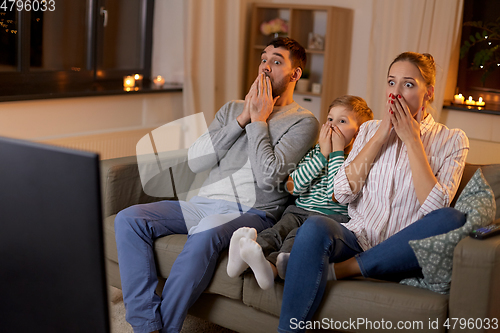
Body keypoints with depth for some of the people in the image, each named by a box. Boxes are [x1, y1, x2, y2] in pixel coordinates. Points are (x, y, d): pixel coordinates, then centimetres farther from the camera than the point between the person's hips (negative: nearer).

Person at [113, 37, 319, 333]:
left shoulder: (303, 122, 4)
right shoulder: (233, 109, 22)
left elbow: (268, 176, -13)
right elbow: (195, 161, 6)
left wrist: (259, 120, -3)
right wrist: (242, 118, 2)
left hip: (251, 213, -6)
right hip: (203, 204, 6)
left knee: (206, 233, -39)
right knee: (129, 219, -16)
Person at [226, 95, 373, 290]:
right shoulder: (314, 151, 19)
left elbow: (335, 193, -13)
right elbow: (297, 186, 4)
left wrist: (337, 152, -7)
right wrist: (322, 154, 0)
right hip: (300, 210, 5)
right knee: (278, 230, -27)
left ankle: (271, 266, -59)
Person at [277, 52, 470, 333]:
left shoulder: (451, 140, 6)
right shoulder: (370, 129, 15)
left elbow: (434, 207, -10)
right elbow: (343, 193, 2)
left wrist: (412, 141, -7)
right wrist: (381, 136, -2)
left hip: (400, 254, -1)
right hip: (357, 239, 1)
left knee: (454, 220, -32)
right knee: (314, 227, -32)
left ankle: (336, 270, -25)